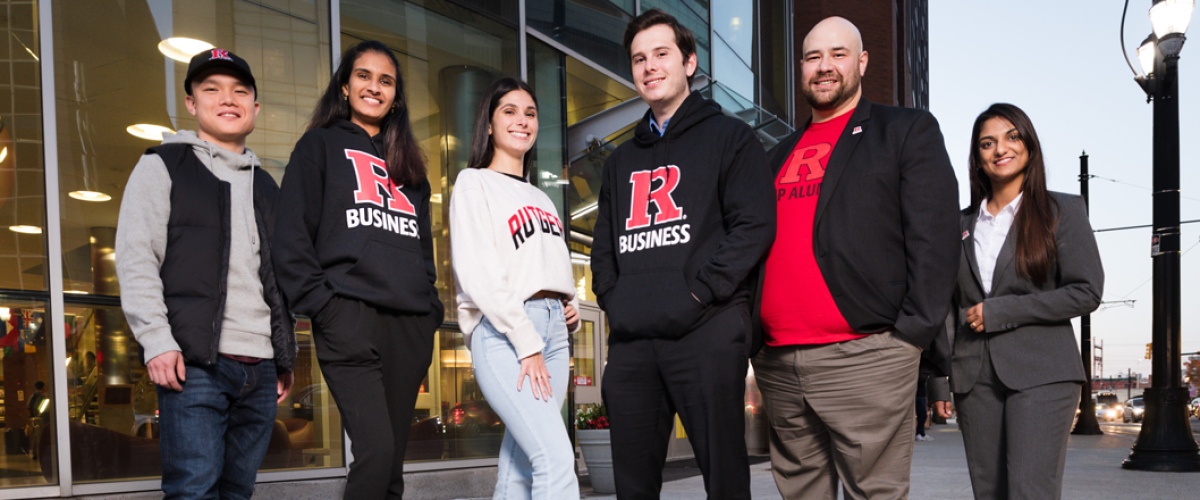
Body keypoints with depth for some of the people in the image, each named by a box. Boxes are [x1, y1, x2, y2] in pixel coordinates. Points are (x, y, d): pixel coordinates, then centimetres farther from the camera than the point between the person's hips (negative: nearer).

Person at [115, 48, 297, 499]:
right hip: (195, 362, -5)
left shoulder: (265, 186, 23)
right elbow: (136, 259, -3)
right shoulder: (163, 166, 7)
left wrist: (286, 358, 19)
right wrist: (157, 341, -13)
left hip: (260, 368, 5)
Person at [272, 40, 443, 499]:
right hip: (350, 317, -5)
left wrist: (432, 308, 11)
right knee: (376, 450, -19)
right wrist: (320, 302, -10)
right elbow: (291, 235, 2)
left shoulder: (407, 164, 25)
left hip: (410, 323, 5)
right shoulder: (321, 145, 11)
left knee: (392, 460, 5)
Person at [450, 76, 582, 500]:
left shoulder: (541, 199, 25)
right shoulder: (474, 183, 3)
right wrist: (526, 343, -14)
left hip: (553, 331, 7)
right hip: (504, 332, -7)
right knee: (556, 459, -19)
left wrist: (570, 310, 6)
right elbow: (477, 272, -9)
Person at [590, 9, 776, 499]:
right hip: (630, 339, 5)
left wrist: (698, 291, -14)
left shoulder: (729, 137, 6)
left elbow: (755, 224, -6)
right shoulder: (622, 160, 24)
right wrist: (611, 297, 5)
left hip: (706, 331, -5)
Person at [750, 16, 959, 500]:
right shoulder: (783, 153, 23)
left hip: (865, 356, -5)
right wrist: (754, 339, 13)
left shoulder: (908, 130, 6)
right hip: (777, 364, 6)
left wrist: (911, 333, -12)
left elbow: (933, 238, -3)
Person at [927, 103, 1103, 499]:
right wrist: (939, 381, 7)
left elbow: (1087, 292, -4)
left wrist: (999, 311, -9)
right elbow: (946, 308, 13)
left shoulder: (1063, 210, 5)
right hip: (974, 375, 4)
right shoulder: (961, 225, 14)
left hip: (1040, 373, -3)